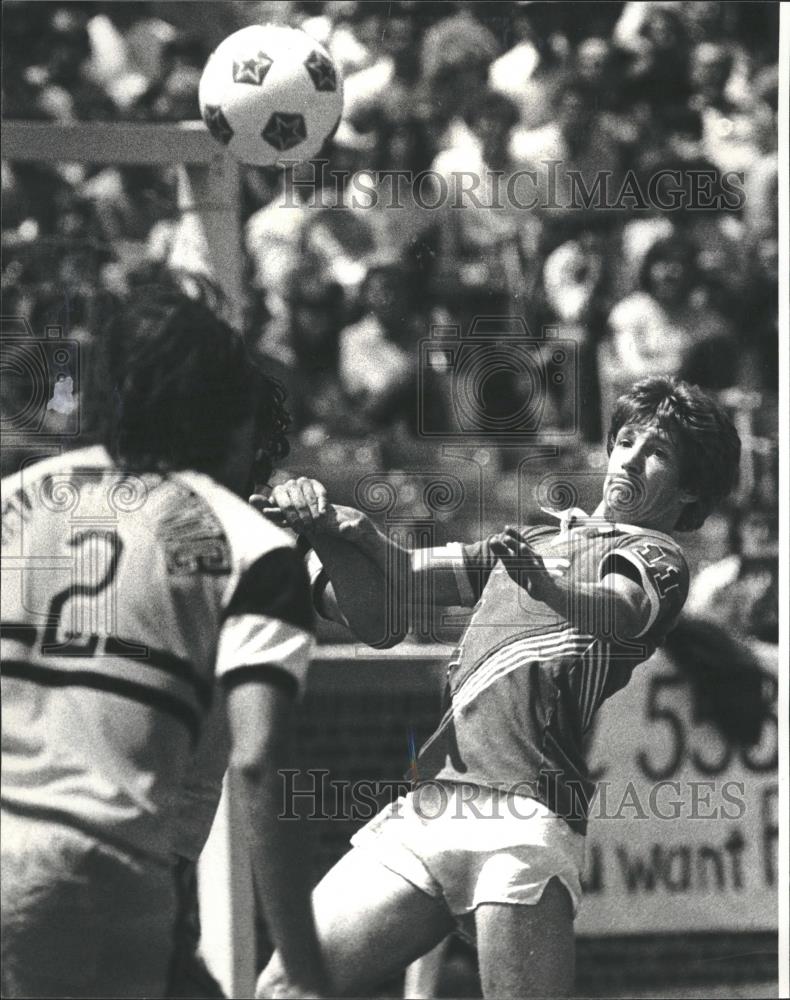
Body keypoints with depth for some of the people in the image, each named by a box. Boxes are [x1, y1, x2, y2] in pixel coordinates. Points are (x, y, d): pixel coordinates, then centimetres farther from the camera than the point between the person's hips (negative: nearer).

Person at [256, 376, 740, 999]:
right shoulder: (537, 539, 30)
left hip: (525, 817, -6)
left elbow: (619, 609, -15)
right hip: (430, 803, 6)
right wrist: (330, 530, 8)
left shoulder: (656, 558, 8)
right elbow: (400, 581, 29)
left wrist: (549, 589, -38)